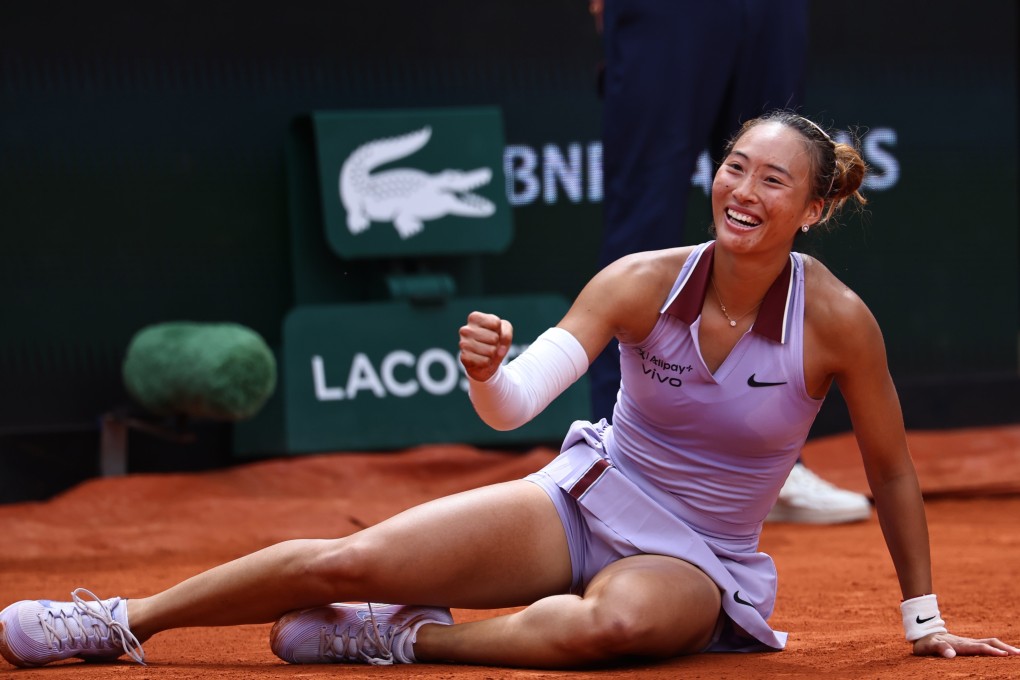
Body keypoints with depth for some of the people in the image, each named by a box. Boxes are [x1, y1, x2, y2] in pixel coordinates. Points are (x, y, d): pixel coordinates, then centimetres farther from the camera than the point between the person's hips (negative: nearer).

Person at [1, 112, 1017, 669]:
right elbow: (515, 403, -17)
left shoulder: (836, 319, -15)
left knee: (610, 621, -41)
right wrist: (487, 373, -41)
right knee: (346, 560, -14)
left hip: (697, 564, -2)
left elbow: (892, 476, -2)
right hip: (585, 502, 2)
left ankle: (400, 639, -18)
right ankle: (125, 621, 4)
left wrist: (923, 619, 4)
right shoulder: (641, 281, -11)